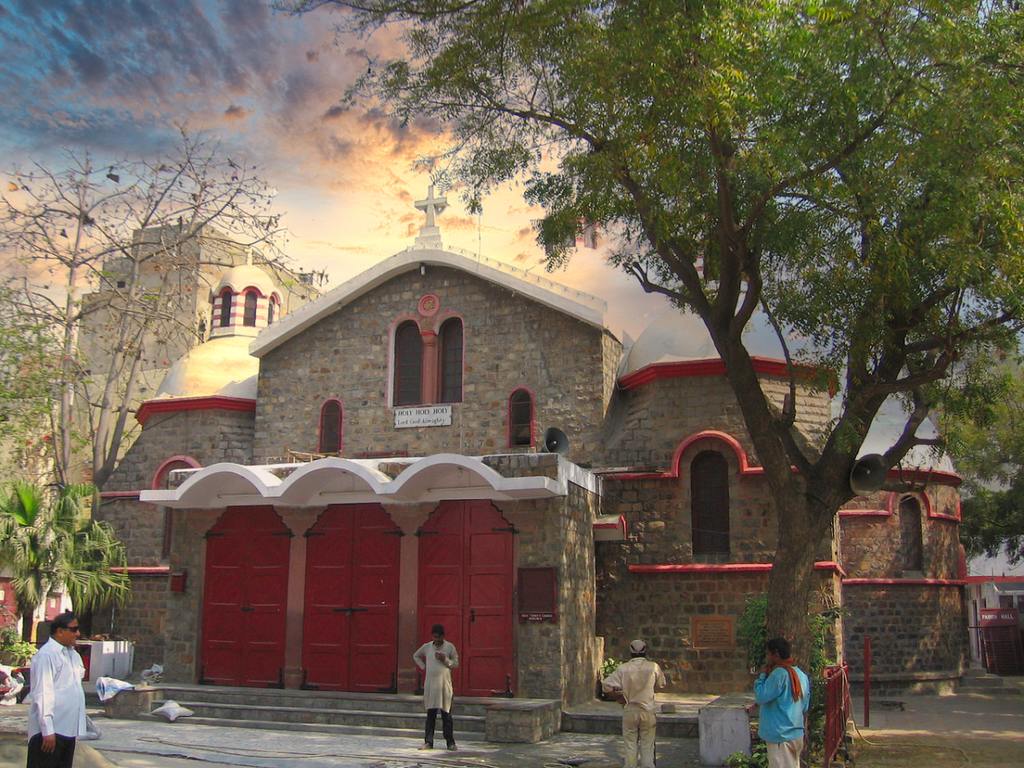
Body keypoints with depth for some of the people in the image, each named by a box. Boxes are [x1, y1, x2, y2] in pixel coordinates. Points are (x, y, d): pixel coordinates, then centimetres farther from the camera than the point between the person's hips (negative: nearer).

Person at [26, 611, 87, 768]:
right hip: (50, 730, -8)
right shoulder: (47, 654, -13)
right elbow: (42, 693, -19)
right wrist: (47, 730, -22)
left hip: (69, 729, 8)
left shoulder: (73, 654, 12)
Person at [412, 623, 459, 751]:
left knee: (446, 714, 0)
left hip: (444, 684, -2)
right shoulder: (427, 647, 7)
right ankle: (428, 742, 8)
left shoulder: (450, 647, 1)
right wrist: (423, 667, 10)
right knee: (430, 714, 4)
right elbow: (416, 656, 24)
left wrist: (445, 660, -14)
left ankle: (450, 743, 5)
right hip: (430, 684, 2)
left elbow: (456, 663, 4)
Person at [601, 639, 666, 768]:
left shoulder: (623, 668, -7)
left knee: (630, 745, 10)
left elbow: (606, 685, -9)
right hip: (648, 711, 0)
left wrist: (619, 691, 6)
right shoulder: (653, 667, -6)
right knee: (647, 746, 7)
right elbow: (662, 684, 10)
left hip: (629, 710, 0)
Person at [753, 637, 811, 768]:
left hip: (781, 736, -9)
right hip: (796, 734, 9)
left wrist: (763, 675, -7)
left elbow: (761, 697, -17)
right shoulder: (801, 674, 10)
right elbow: (804, 707, 16)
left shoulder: (779, 673, -19)